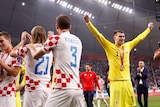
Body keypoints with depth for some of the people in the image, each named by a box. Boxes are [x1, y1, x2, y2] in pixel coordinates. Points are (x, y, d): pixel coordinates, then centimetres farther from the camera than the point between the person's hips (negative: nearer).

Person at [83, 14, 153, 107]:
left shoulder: (127, 46, 12)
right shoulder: (109, 47, -2)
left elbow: (139, 38, 25)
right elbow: (98, 35, -9)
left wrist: (148, 29, 36)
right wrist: (88, 22, -16)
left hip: (127, 81, 5)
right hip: (115, 81, -5)